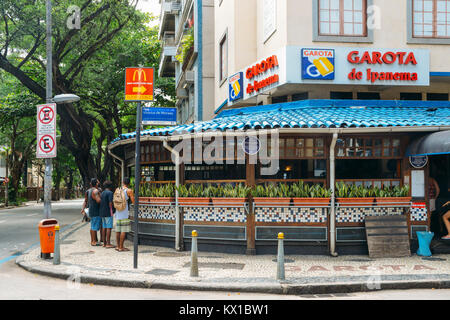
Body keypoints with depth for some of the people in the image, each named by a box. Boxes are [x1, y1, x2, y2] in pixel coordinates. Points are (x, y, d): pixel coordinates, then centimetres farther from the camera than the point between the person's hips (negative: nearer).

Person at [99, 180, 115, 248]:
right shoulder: (110, 193, -10)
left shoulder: (102, 193, 14)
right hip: (108, 213, -8)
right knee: (109, 228, -6)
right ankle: (108, 244, -8)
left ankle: (104, 243, 12)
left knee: (104, 227, 9)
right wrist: (111, 211, -10)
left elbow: (100, 202, 15)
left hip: (102, 212, 8)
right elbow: (110, 203, -18)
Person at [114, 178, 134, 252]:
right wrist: (133, 196, 11)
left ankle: (118, 246, 18)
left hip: (118, 212, 6)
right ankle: (121, 247, -5)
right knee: (124, 231, -4)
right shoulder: (129, 191, -7)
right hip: (125, 213, -6)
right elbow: (133, 201, -9)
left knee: (118, 230, 11)